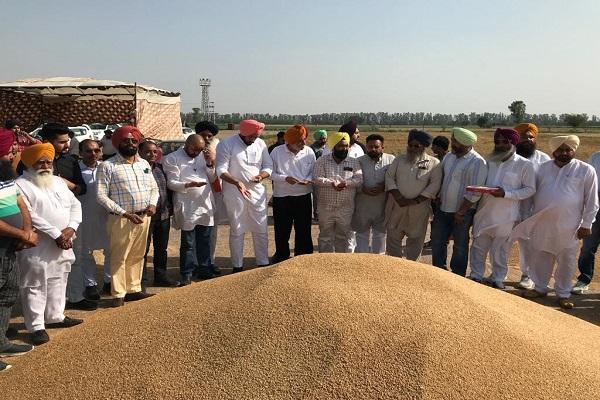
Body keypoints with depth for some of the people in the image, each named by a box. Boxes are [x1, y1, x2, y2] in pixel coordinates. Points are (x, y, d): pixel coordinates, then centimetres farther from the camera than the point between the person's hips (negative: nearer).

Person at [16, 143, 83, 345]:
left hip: (63, 244, 7)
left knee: (58, 282, 16)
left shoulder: (58, 181, 13)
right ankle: (36, 327, 6)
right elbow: (30, 216, -18)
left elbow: (75, 205, 9)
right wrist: (56, 234, -19)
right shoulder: (21, 185, -9)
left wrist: (71, 229, -8)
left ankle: (55, 317, 30)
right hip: (37, 247, -7)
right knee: (35, 286, -1)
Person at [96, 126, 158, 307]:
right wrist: (125, 213, -15)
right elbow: (102, 195, -10)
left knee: (137, 256, 13)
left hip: (143, 217, 5)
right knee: (119, 257, 1)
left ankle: (134, 289, 24)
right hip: (121, 219, -5)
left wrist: (152, 204, -2)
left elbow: (154, 188, 19)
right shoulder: (108, 166, -6)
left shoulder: (144, 164, 12)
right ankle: (118, 294, 12)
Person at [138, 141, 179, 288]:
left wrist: (170, 207, 14)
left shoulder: (160, 168, 12)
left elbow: (168, 188, 19)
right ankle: (142, 280, 13)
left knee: (161, 248, 16)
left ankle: (161, 276, 28)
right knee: (143, 249, 3)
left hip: (163, 214, 7)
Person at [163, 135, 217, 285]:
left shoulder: (203, 156, 12)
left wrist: (210, 165, -1)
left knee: (205, 241, 12)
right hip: (187, 207, -5)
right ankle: (187, 274, 12)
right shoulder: (172, 158, -4)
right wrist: (189, 185, -25)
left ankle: (204, 269, 24)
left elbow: (212, 179, 16)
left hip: (206, 205, 5)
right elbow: (171, 183, -9)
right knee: (188, 243, 1)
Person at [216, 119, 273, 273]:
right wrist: (237, 182, -29)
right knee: (237, 231, 6)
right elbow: (221, 170, -13)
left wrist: (261, 176, -13)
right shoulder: (226, 144, -8)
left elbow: (268, 166, 10)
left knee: (261, 230, 7)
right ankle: (237, 266, 16)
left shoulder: (260, 144, 5)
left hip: (257, 192, 4)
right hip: (234, 193, -3)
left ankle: (263, 263, 19)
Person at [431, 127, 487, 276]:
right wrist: (437, 198, 9)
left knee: (460, 246, 8)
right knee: (437, 241, 13)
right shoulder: (449, 157, 4)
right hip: (443, 209, 7)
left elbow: (474, 193, -20)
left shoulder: (477, 162, -17)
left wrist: (460, 213, -17)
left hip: (462, 212, -6)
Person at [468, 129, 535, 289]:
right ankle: (476, 276, 27)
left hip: (505, 216, -4)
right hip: (484, 212, 4)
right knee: (478, 246, 12)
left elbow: (530, 189, -8)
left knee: (500, 251, 10)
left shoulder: (524, 164, -8)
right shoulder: (489, 161, 5)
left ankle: (497, 279, 26)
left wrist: (506, 194, -21)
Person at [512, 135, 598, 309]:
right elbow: (532, 192, 12)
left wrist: (586, 224, -5)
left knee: (566, 260, 7)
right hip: (540, 223, 3)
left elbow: (591, 200, -3)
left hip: (568, 226, -3)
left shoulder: (586, 170, -4)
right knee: (539, 257, 12)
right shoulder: (544, 168, 6)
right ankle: (540, 288, 28)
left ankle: (563, 294, 21)